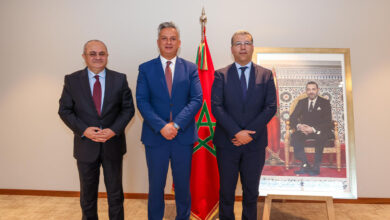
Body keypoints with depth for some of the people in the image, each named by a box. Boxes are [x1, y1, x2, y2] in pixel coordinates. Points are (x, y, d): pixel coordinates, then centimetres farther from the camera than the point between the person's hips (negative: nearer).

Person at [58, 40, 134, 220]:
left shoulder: (119, 79, -1)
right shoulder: (72, 80, -1)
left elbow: (128, 108, -1)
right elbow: (64, 110, -1)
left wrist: (114, 130, -15)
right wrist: (84, 130, -15)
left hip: (113, 145, 0)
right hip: (86, 145, 0)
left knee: (115, 193, 13)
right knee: (87, 193, 16)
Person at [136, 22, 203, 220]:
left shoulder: (190, 68, 4)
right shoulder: (145, 68, 3)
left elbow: (196, 99, -5)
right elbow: (142, 101, -5)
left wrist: (176, 125, -16)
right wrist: (161, 127, -17)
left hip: (183, 136, 1)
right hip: (155, 137, 0)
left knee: (183, 185, 14)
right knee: (156, 185, 12)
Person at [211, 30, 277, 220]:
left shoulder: (266, 75, 5)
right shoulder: (221, 75, 1)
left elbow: (271, 107, -3)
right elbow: (216, 107, -7)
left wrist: (249, 133, -13)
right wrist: (236, 132, -17)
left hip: (255, 143, 1)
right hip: (227, 142, -1)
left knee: (251, 191, 14)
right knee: (226, 190, 11)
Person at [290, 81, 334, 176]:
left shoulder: (325, 102, 4)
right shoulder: (301, 102, 13)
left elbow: (327, 122, -6)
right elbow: (293, 117, 6)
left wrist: (313, 129, -23)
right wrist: (298, 125, -18)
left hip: (320, 131, -2)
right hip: (304, 130, 3)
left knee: (320, 137, -36)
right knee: (294, 136, -29)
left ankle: (316, 167, -27)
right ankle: (305, 165, -28)